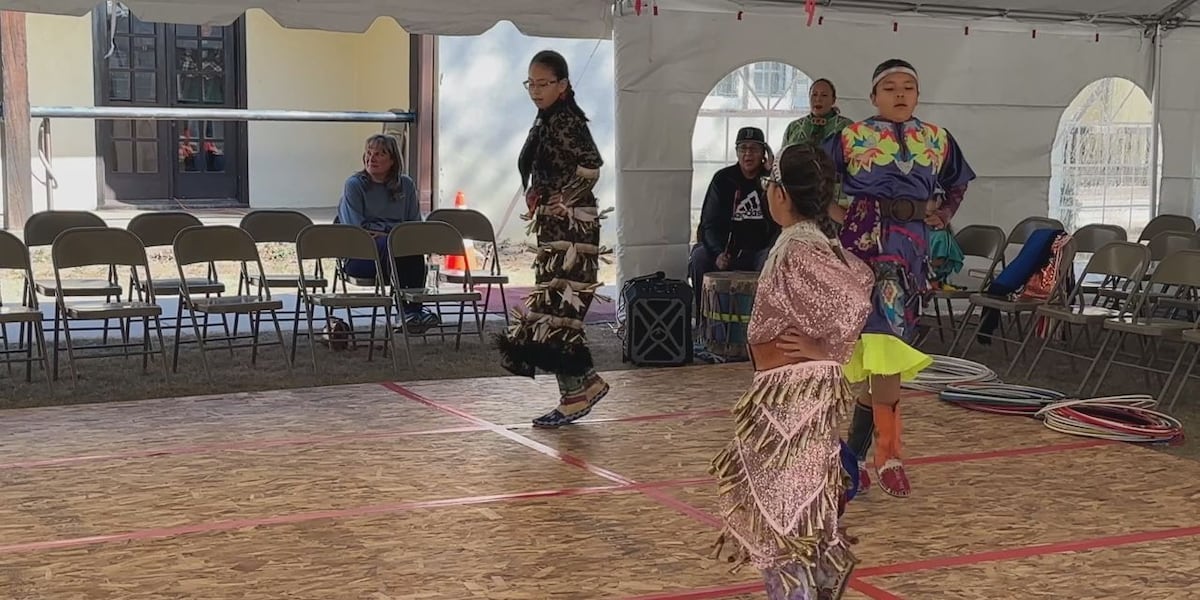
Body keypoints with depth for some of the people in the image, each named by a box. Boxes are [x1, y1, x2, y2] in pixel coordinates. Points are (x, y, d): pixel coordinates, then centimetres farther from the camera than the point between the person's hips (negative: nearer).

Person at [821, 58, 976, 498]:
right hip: (865, 242, -4)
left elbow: (958, 183, 28)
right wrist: (835, 213, -2)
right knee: (883, 337, -11)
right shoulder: (853, 137, 0)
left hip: (912, 245, 4)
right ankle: (886, 456, -4)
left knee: (885, 347, 4)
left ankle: (859, 447, 15)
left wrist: (942, 215, 14)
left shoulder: (937, 140, 11)